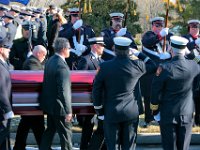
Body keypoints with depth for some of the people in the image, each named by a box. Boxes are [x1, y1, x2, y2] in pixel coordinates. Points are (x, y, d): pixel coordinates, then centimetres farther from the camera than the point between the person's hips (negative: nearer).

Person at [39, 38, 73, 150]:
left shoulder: (50, 61, 4)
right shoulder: (61, 66, -24)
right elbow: (64, 91, -24)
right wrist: (68, 110, -19)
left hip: (49, 104, 9)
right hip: (59, 107, -9)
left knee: (50, 130, 19)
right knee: (66, 133, 2)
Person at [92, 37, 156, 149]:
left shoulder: (104, 67, -10)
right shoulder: (137, 65, -8)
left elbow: (97, 89, -4)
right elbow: (153, 67, 11)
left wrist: (98, 109, 7)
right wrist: (139, 54, 13)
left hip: (111, 113, -1)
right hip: (131, 112, 1)